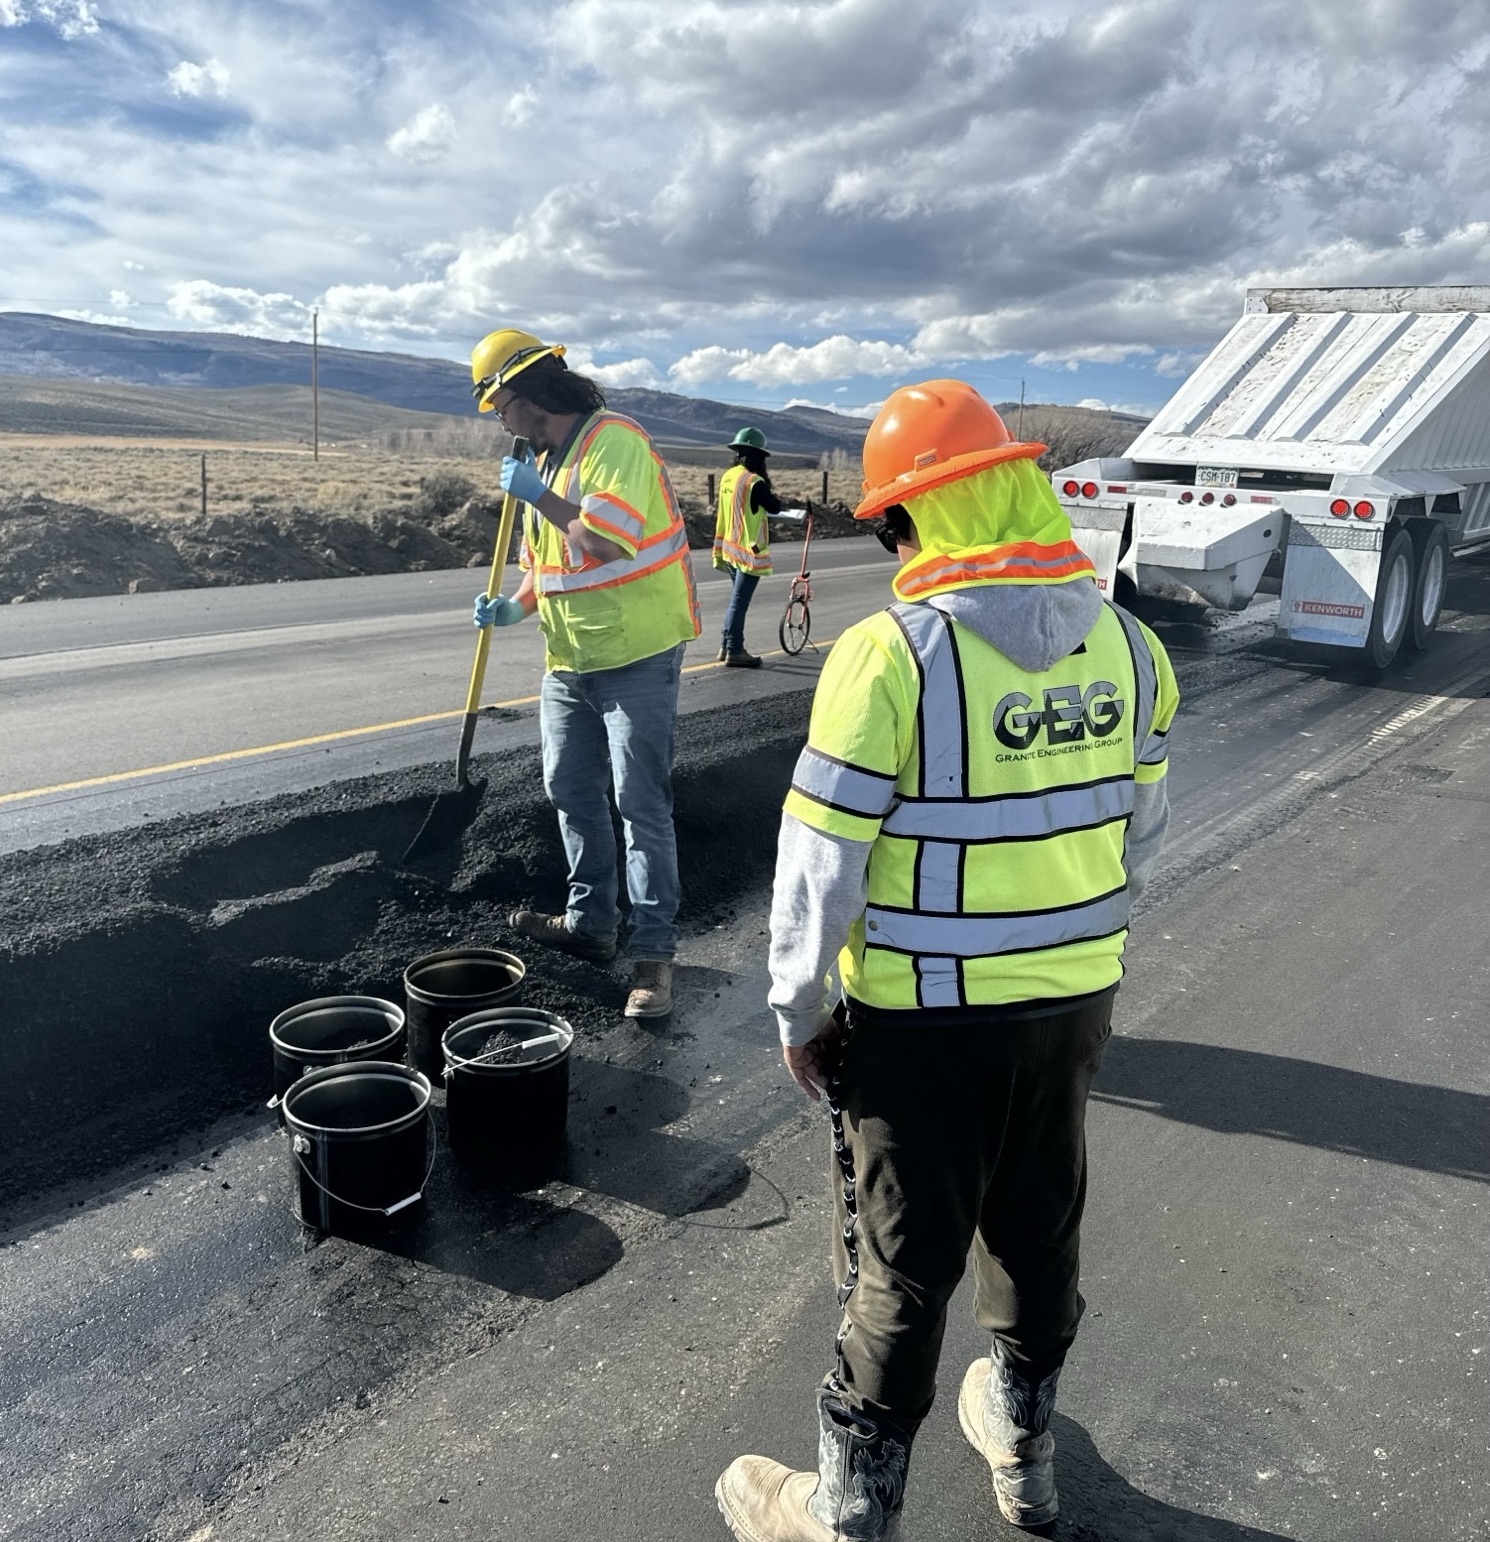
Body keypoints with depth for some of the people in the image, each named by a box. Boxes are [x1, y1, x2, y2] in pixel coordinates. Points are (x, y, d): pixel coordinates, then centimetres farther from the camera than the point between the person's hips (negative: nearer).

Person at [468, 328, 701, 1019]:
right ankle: (589, 923, 31)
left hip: (635, 658, -9)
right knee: (572, 793, 16)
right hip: (568, 660, 9)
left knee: (641, 806, -5)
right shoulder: (543, 459, 13)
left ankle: (653, 953, 2)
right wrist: (515, 606, 3)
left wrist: (536, 495, -16)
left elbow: (606, 541, -28)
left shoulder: (614, 441, -15)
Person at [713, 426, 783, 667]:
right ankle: (734, 652, 3)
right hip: (750, 550, -8)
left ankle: (726, 646, 23)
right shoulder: (754, 482, -19)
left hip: (731, 549, 8)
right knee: (739, 602, -2)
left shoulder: (727, 477, 6)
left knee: (736, 599, 18)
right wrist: (767, 486, 2)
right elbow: (775, 508, -9)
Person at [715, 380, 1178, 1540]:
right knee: (1039, 1230, 24)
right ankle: (1025, 1449, 48)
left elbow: (821, 861, -18)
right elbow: (1138, 834, 7)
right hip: (1074, 1004, 6)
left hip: (926, 1018, -5)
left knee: (903, 1266, 10)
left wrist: (798, 1009, -4)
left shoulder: (891, 655, -22)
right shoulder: (1128, 644, -3)